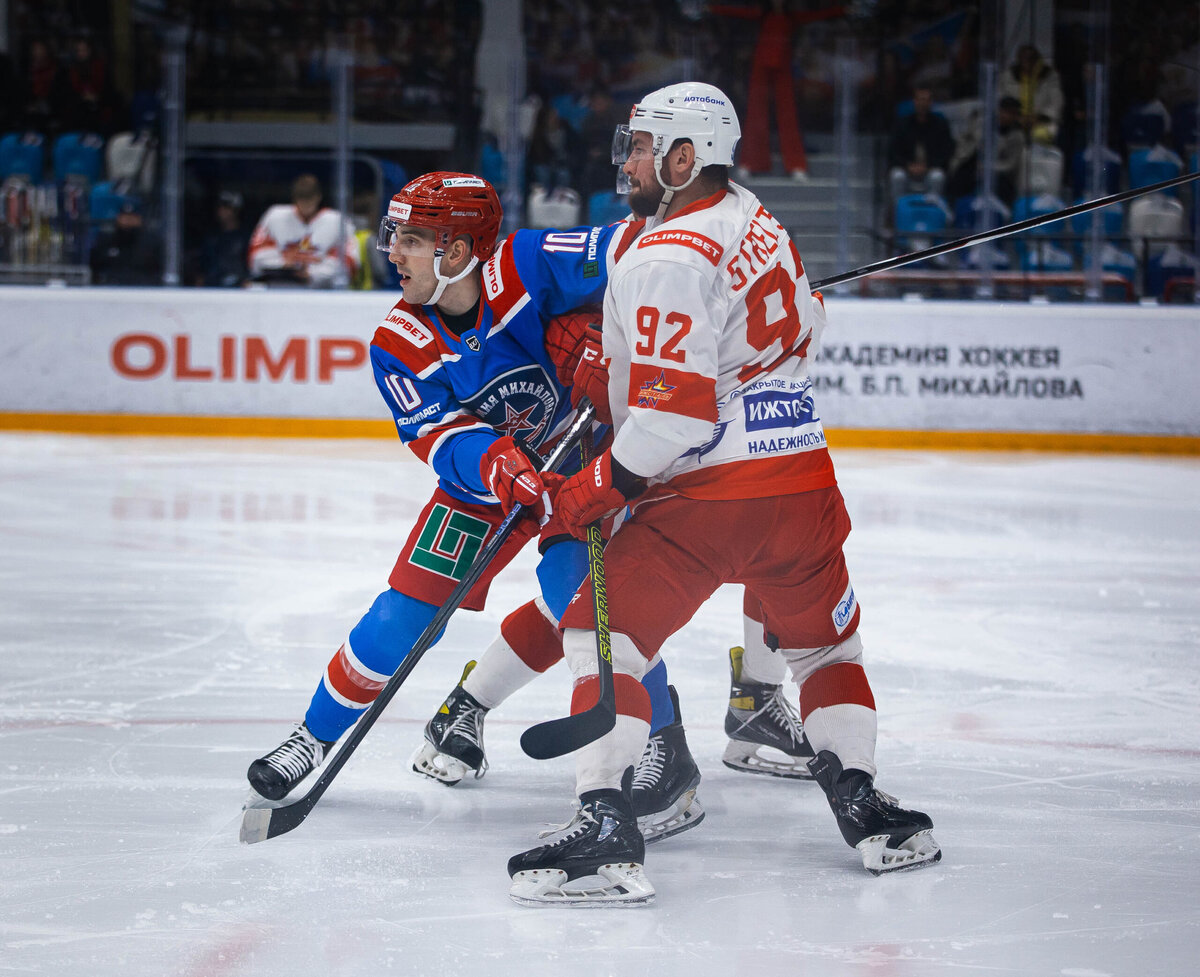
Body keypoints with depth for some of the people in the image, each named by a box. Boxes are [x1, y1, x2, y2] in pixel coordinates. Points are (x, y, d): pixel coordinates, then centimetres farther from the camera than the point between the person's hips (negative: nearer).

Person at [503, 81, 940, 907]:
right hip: (801, 475, 7)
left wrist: (597, 489, -10)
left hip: (705, 495, -7)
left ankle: (607, 826, -10)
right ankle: (862, 803, 22)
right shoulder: (756, 220, 10)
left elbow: (674, 411, -22)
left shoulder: (667, 260, -16)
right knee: (824, 637, 24)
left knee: (604, 633, 1)